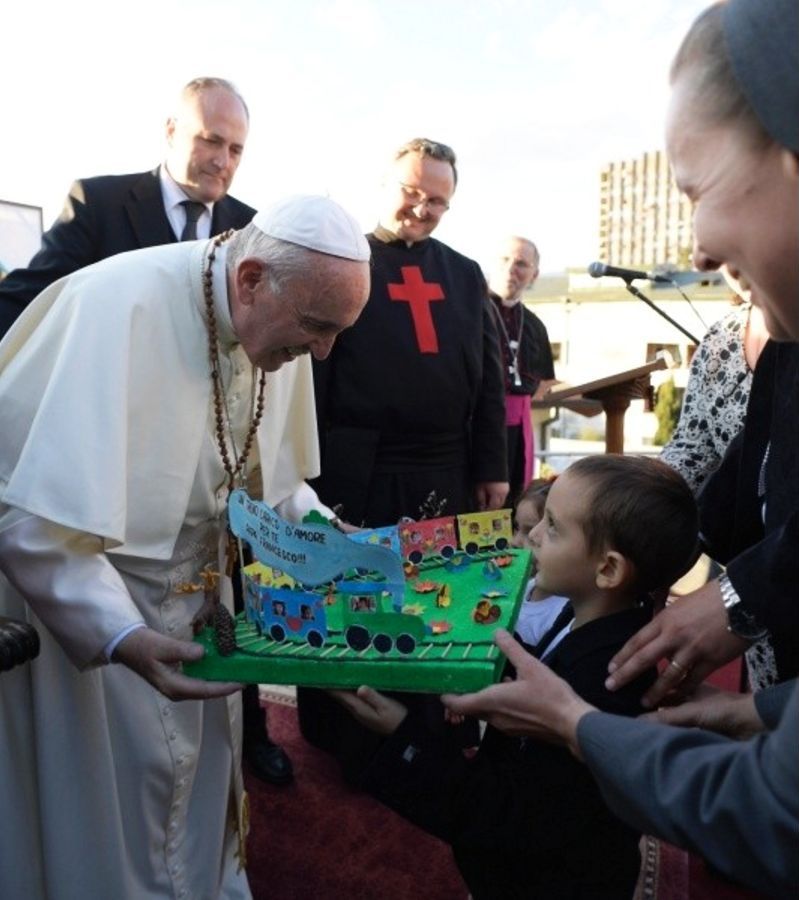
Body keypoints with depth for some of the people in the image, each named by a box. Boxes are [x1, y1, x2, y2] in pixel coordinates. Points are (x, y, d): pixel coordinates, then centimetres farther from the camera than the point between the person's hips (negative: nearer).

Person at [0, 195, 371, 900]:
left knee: (199, 799, 20)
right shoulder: (118, 307, -28)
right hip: (84, 606, -6)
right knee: (116, 818, 9)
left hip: (194, 603, 6)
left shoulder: (279, 328, -5)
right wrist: (120, 636, -36)